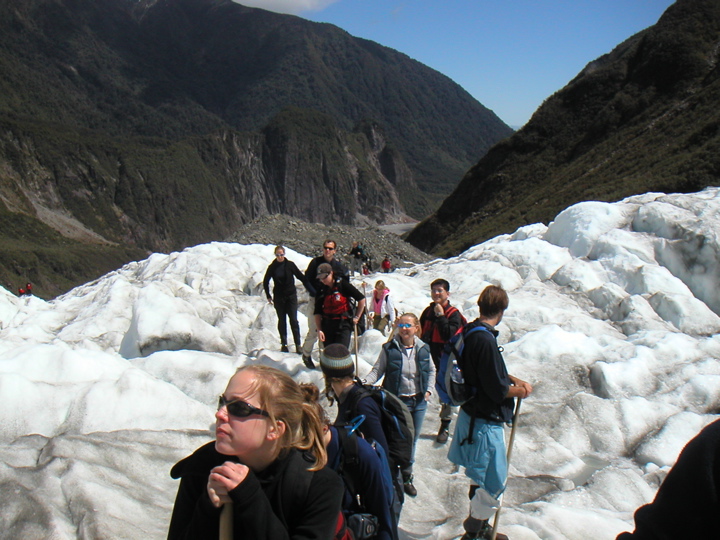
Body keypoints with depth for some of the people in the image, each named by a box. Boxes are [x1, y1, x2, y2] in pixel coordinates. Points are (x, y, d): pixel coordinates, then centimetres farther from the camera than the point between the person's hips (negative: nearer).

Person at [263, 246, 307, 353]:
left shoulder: (290, 265, -4)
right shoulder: (272, 267, -1)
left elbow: (301, 277, 1)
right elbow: (265, 282, 10)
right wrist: (268, 296, 8)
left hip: (291, 296, -1)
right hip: (278, 297, 1)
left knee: (293, 320, -5)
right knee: (282, 320, 8)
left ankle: (298, 345, -3)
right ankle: (284, 344, 16)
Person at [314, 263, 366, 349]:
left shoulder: (343, 285, -7)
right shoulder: (321, 291, 5)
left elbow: (361, 299, -2)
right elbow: (317, 312, 6)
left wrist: (356, 317, 0)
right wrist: (319, 330, -4)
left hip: (343, 325, -4)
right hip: (327, 325, 4)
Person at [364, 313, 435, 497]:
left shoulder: (423, 349, -2)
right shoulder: (389, 349, -12)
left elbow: (431, 371, 13)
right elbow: (378, 370, -8)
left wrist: (428, 390, 2)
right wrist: (365, 383, -24)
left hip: (419, 401, 4)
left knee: (412, 440, 14)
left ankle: (407, 477, 32)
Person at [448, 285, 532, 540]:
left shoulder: (471, 332, 4)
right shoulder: (485, 340, -27)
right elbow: (497, 390, -24)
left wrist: (514, 380, 4)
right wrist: (519, 390, -6)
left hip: (472, 414, 10)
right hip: (484, 423, -10)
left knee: (482, 478, 25)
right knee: (492, 484, 5)